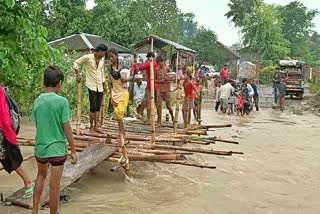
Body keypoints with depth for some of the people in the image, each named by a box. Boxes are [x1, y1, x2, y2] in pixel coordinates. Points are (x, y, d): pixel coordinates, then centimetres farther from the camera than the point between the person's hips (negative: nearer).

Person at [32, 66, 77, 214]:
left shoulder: (37, 101, 0)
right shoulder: (62, 101, -15)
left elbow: (37, 125, 9)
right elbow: (67, 129, -13)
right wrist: (73, 151, -4)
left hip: (40, 148, 6)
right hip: (57, 149, -5)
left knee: (41, 176, 28)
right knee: (55, 186, 6)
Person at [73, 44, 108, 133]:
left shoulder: (102, 59, 8)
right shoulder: (88, 57, -9)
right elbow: (76, 63, -1)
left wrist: (104, 85, 19)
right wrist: (78, 75, -6)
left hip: (100, 86, 6)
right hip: (92, 85, -5)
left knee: (98, 107, 6)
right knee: (93, 107, -5)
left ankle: (96, 127, 12)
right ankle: (91, 126, 8)